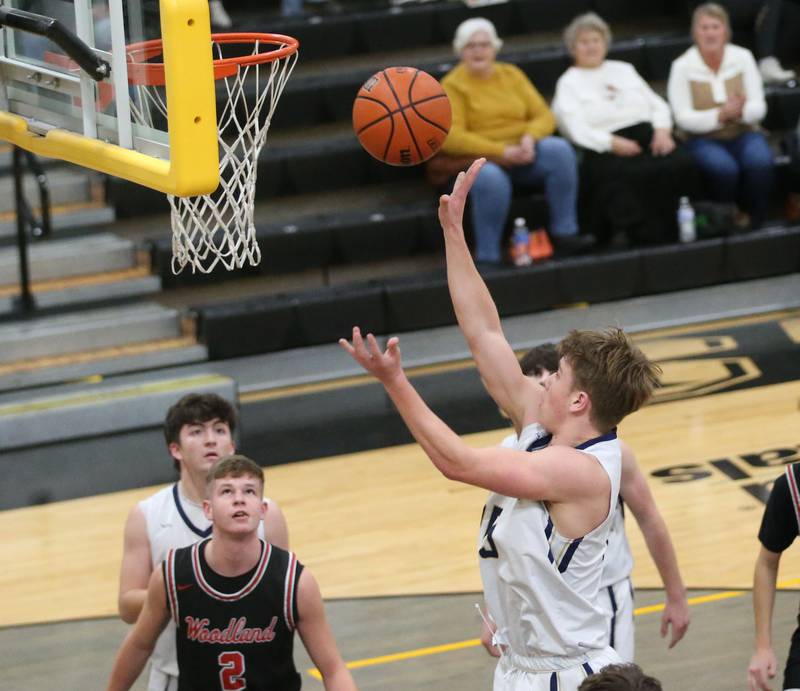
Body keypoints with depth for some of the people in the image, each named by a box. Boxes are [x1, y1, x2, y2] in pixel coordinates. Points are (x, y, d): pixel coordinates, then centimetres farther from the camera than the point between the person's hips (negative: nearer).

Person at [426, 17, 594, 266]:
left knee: (559, 149, -24)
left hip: (522, 155, 5)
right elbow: (451, 137, -15)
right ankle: (487, 256, -32)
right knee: (491, 178, -40)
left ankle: (564, 232, -20)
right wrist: (502, 151, -22)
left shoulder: (511, 74, 12)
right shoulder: (452, 85, -3)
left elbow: (544, 116, 8)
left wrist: (530, 138, -16)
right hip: (478, 160, -5)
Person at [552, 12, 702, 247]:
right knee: (626, 176, -38)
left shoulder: (624, 70, 28)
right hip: (604, 148, -4)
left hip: (649, 136, 4)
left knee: (681, 164, -28)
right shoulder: (568, 82, 13)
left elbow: (657, 104, 22)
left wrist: (662, 130, 0)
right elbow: (576, 128, -2)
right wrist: (613, 143, -16)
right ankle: (645, 235, -25)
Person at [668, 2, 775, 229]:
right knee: (724, 168, -35)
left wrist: (741, 111, -23)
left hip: (743, 134, 2)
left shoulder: (743, 57, 3)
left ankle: (752, 223, -12)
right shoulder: (682, 66, -4)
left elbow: (759, 108, 1)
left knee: (760, 163, -31)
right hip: (703, 139, -2)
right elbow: (683, 118, -9)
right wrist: (721, 115, -25)